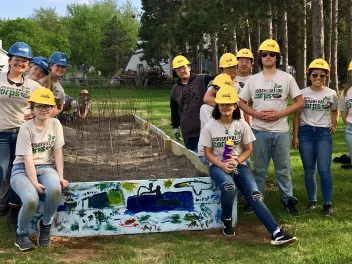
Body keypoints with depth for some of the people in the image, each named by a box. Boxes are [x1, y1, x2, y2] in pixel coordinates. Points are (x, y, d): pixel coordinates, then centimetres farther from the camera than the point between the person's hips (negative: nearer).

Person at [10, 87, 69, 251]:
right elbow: (28, 159, -16)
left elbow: (58, 153, 0)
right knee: (31, 199, -33)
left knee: (55, 189, -33)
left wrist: (60, 177, -11)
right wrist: (35, 183, -26)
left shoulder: (55, 124, 1)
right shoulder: (26, 128, -10)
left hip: (45, 167, 3)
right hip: (22, 169, -3)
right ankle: (21, 234, -1)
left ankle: (45, 224, -3)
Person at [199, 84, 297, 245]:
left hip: (239, 165, 2)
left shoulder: (242, 125, 0)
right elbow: (208, 153, -1)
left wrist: (236, 161, -15)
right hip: (218, 166, -2)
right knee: (229, 187, -35)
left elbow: (248, 150, 5)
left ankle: (276, 233, -25)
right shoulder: (210, 127, -4)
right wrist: (222, 165, -19)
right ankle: (227, 220, -6)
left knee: (255, 195, -19)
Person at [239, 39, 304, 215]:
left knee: (283, 169, 8)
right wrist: (257, 114, -9)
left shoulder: (287, 78, 0)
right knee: (259, 169, 10)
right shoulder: (253, 80, 4)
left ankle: (288, 200, 19)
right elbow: (241, 103, 9)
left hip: (281, 131, -1)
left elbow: (300, 102, 0)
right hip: (259, 131, 1)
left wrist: (280, 114, -12)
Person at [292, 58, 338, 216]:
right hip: (305, 132, 1)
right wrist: (295, 136, -2)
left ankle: (327, 203, 1)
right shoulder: (302, 93, 1)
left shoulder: (331, 94, 3)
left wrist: (334, 125, 5)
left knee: (324, 170, -8)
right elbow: (297, 115, 3)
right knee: (309, 170, 7)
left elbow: (335, 111, 22)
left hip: (324, 133, 0)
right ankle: (312, 200, 20)